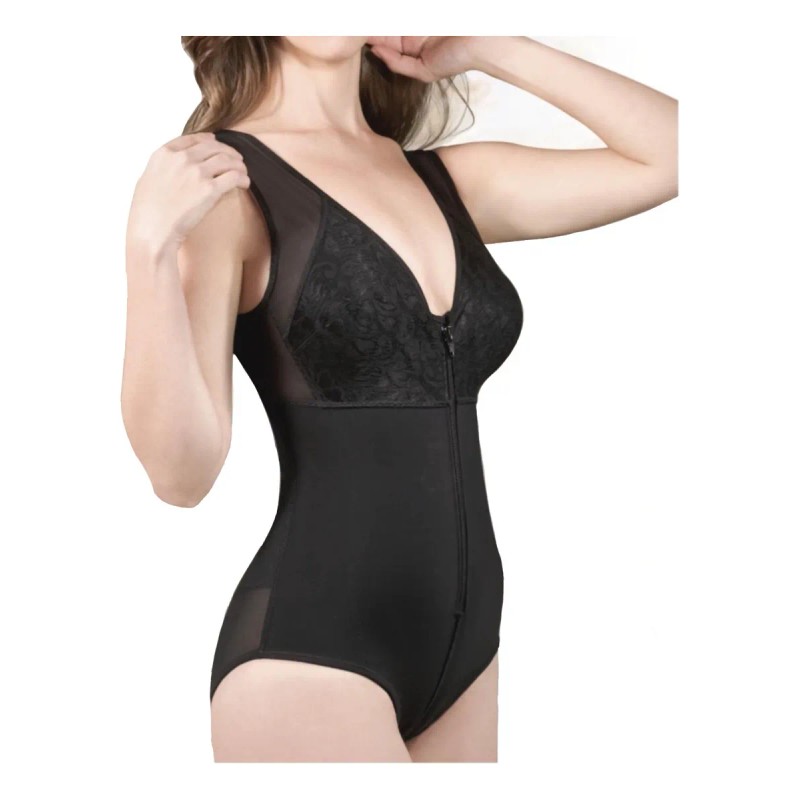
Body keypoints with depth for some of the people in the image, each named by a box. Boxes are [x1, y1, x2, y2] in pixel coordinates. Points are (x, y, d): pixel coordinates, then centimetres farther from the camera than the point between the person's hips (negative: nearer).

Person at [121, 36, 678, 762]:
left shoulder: (448, 182, 9)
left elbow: (671, 150, 8)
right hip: (308, 648, -6)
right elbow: (182, 473, -13)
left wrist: (489, 50, 6)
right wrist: (151, 245, -25)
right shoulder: (225, 180, -6)